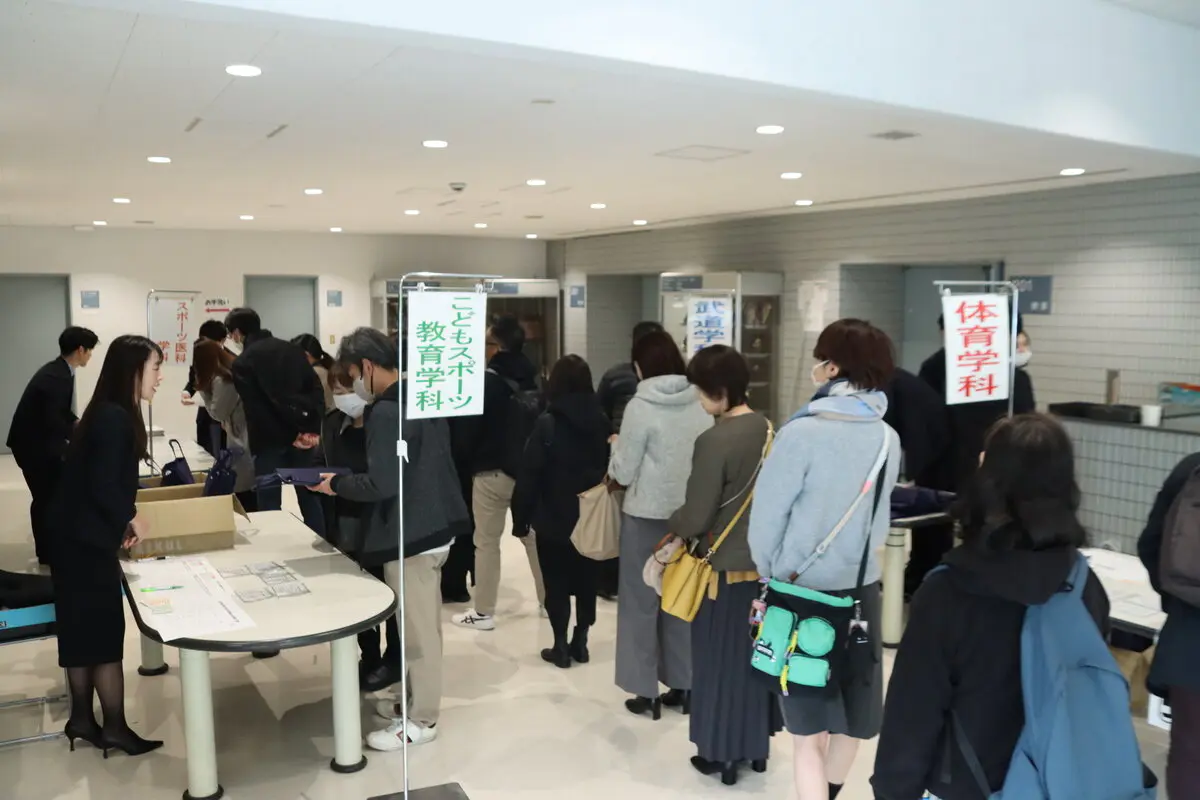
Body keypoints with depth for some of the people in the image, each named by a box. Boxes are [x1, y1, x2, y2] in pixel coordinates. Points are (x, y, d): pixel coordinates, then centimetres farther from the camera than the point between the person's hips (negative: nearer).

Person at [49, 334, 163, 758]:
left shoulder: (110, 414, 9)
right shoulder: (114, 418, -20)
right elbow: (102, 486, -23)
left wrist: (122, 519, 4)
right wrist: (131, 518, -8)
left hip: (78, 539, 9)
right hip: (88, 543, -9)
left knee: (82, 630, 16)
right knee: (104, 633, 1)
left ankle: (82, 719, 28)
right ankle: (114, 728, 12)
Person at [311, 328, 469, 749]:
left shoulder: (386, 412, -20)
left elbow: (380, 485, -23)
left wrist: (335, 484, -7)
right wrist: (346, 476, 17)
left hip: (411, 534, -10)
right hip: (434, 525, 10)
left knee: (417, 629, 2)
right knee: (425, 624, 19)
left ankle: (421, 720, 15)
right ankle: (418, 699, 33)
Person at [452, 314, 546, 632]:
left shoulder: (486, 382, -14)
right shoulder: (534, 379, 3)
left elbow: (468, 429, -10)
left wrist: (469, 457, 8)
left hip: (491, 472, -5)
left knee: (486, 542, 3)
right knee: (534, 537, 15)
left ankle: (483, 612, 7)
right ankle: (548, 600, 22)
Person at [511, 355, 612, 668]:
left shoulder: (547, 423, -14)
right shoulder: (601, 421, 0)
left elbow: (529, 476, -13)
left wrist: (521, 519, -5)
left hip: (554, 518, -4)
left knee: (556, 583, 6)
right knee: (586, 579, 14)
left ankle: (561, 646, 10)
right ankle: (580, 641, 21)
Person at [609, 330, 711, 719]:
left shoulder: (640, 407, -15)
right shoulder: (702, 405, 0)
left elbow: (623, 473, -12)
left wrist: (617, 453, 8)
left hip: (647, 515, -5)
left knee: (642, 601, 8)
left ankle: (646, 691, 14)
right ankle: (683, 685, 24)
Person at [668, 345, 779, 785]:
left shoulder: (714, 441, -23)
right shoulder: (767, 429, 0)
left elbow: (696, 517, -20)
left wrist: (673, 525, 0)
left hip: (724, 565, -7)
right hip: (764, 560, 7)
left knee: (720, 658, 9)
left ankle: (722, 752, 22)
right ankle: (756, 744, 33)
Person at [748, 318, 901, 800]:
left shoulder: (803, 433, -19)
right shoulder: (888, 438, -2)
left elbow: (767, 515, -13)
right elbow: (877, 515, 7)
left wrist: (772, 575, 3)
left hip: (803, 591, -5)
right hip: (862, 588, 6)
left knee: (809, 724, 4)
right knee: (850, 711, 19)